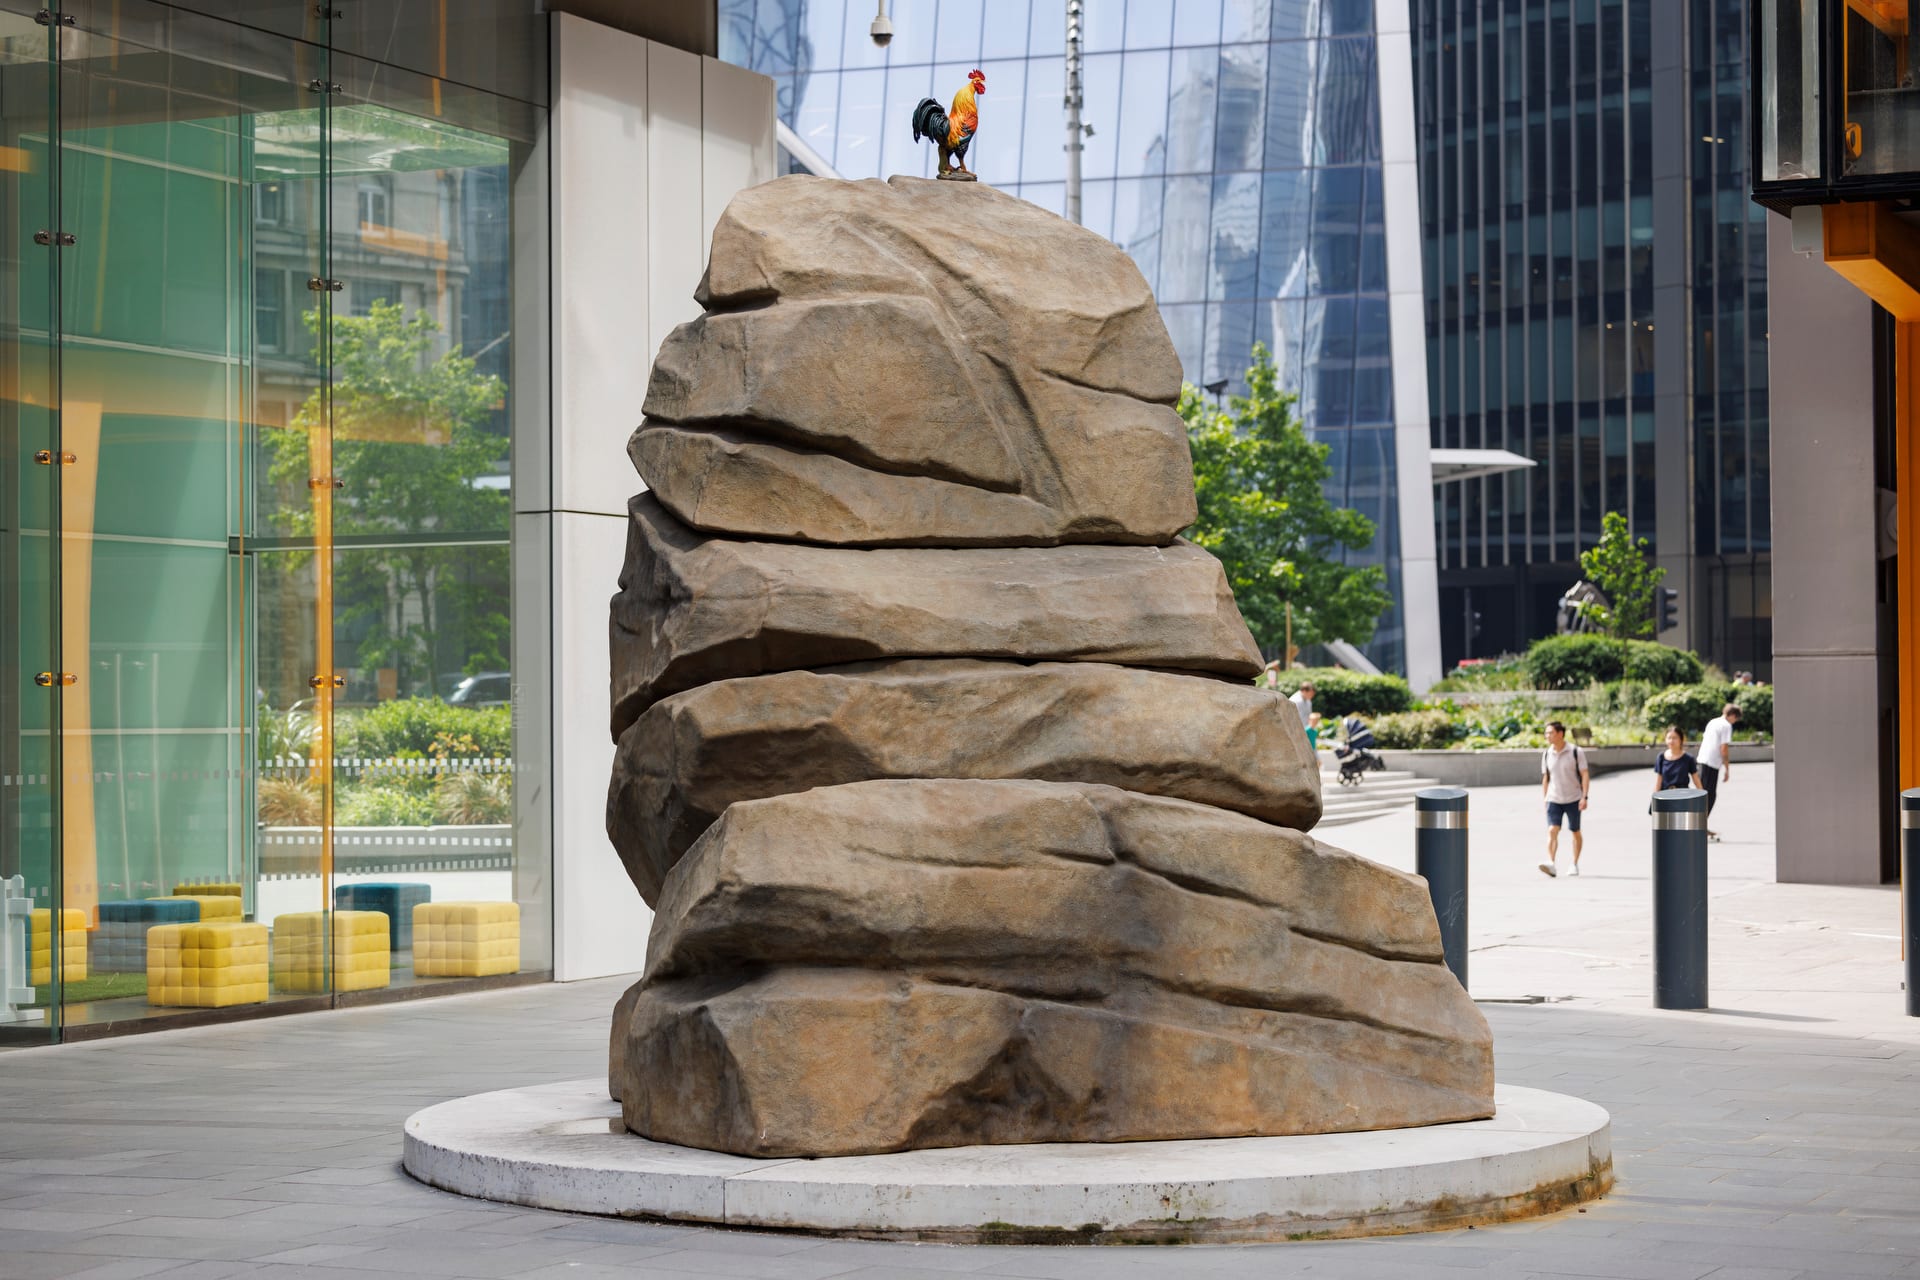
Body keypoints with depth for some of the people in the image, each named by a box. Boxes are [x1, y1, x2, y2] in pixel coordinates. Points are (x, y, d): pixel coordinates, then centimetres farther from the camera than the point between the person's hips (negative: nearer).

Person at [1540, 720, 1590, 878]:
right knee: (1552, 831, -16)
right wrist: (1544, 799, 13)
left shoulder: (1576, 752, -7)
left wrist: (1584, 797, -13)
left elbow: (1585, 775, -6)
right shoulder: (1546, 755, 5)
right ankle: (1551, 864, -27)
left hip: (1573, 800, -2)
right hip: (1554, 800, 2)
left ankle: (1575, 864, 24)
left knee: (1575, 832, 10)